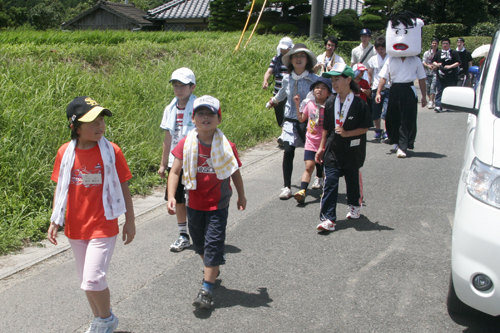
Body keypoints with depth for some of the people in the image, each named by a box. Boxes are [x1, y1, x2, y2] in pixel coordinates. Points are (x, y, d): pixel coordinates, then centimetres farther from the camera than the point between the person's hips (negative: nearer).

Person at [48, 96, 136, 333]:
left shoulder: (111, 151, -11)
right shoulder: (65, 152, -4)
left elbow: (123, 189, -4)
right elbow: (60, 189, 6)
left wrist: (130, 222, -1)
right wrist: (55, 221, 6)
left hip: (103, 227, -4)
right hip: (75, 228, 4)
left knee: (93, 280, -10)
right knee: (87, 282, 16)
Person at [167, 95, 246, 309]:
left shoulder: (225, 146, -9)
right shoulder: (186, 144, -7)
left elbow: (235, 173, 4)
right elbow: (175, 171, -9)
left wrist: (241, 196, 14)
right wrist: (171, 197, -22)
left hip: (218, 204, -3)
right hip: (194, 203, 3)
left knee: (213, 243, -6)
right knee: (199, 241, 19)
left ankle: (207, 289, 1)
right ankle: (211, 269, 47)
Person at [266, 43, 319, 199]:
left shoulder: (314, 79, -7)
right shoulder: (287, 79, 6)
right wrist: (273, 101, 44)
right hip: (290, 121, 2)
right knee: (288, 152, -11)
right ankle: (287, 187, -6)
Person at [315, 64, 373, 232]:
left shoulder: (359, 104, -10)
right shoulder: (330, 103, 2)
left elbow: (365, 128, -8)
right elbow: (326, 128, 9)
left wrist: (347, 133, -19)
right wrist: (322, 147, 8)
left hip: (352, 151, -2)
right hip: (333, 150, 2)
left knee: (352, 179, 16)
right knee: (330, 183, -5)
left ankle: (354, 205, 42)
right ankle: (328, 218, -7)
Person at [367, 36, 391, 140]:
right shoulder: (373, 59, 9)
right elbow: (369, 75, 12)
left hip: (388, 88, -3)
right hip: (376, 88, 3)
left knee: (386, 111, -11)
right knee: (375, 112, 7)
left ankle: (386, 132, -2)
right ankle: (378, 130, 25)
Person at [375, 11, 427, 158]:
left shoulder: (416, 61, 3)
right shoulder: (391, 60, 4)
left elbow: (421, 79, 7)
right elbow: (384, 77, 1)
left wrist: (423, 96, 6)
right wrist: (378, 92, -9)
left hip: (409, 91, -1)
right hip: (394, 90, 2)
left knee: (407, 119, -5)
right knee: (392, 117, 7)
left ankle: (402, 146, -4)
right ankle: (396, 142, 25)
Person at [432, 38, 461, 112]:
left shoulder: (454, 53, 6)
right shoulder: (438, 53, 14)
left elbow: (458, 63, 0)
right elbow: (433, 62, 18)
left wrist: (450, 66, -15)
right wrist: (436, 64, -5)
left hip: (451, 76, -1)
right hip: (441, 76, 1)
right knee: (439, 91, -7)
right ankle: (438, 106, -12)